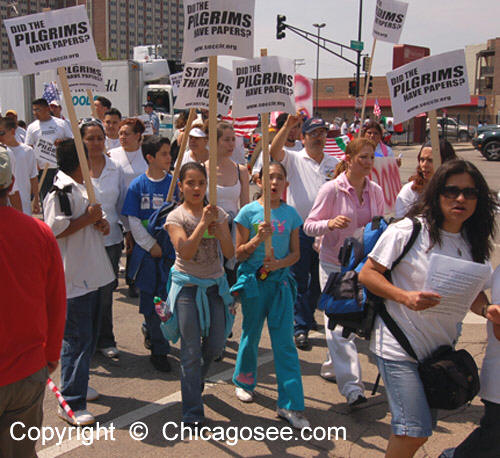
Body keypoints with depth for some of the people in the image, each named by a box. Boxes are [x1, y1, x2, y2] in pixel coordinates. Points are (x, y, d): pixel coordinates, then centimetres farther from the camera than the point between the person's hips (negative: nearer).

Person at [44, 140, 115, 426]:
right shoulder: (60, 192, -16)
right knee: (77, 339, -6)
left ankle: (77, 384, 35)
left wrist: (102, 224, 3)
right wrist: (88, 219, -19)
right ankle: (71, 403, 2)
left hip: (91, 273, 10)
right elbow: (54, 231, -22)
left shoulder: (85, 188, 15)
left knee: (89, 335, 18)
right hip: (72, 277, -10)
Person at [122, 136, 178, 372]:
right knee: (150, 297, 4)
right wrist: (150, 245, -10)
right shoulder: (137, 185, -3)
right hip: (146, 250, -2)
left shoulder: (175, 183, 2)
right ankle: (159, 350, 16)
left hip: (170, 248, 2)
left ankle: (150, 329, 33)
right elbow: (133, 220, -3)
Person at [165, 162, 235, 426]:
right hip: (188, 285, -3)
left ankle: (195, 376, 43)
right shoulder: (176, 217, -7)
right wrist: (203, 223, -26)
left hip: (215, 284, 4)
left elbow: (230, 253, -3)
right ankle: (192, 413, 9)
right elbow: (185, 252, -21)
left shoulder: (218, 214, 3)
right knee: (191, 350, -2)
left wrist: (218, 232, -19)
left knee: (215, 344, 9)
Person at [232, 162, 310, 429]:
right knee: (251, 335, 12)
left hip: (280, 281, 2)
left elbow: (295, 253, 7)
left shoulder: (291, 214, 4)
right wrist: (258, 239, -19)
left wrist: (278, 263, -13)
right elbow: (239, 254, -2)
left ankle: (290, 404, 3)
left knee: (285, 343, -1)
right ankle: (244, 381, 39)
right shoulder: (249, 211, -3)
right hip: (253, 280, -1)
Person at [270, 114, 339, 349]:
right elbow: (274, 150, -19)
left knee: (319, 279, 15)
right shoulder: (294, 159, 0)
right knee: (299, 281, 1)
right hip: (299, 229, -4)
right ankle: (301, 326, 8)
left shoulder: (335, 163, 11)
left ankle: (308, 316, 35)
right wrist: (288, 125, -29)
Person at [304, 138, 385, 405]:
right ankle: (351, 385, -8)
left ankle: (331, 368, 33)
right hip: (334, 264, -5)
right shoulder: (331, 189, -9)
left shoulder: (376, 191, 5)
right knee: (339, 323, -9)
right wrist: (330, 223, -28)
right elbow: (309, 226, -8)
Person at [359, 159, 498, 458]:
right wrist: (406, 297, -26)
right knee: (415, 431, -9)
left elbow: (474, 293, 11)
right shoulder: (407, 231, -14)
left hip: (441, 348, 6)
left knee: (423, 429, 16)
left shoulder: (474, 243, 4)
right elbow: (367, 274, -11)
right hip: (399, 346, -6)